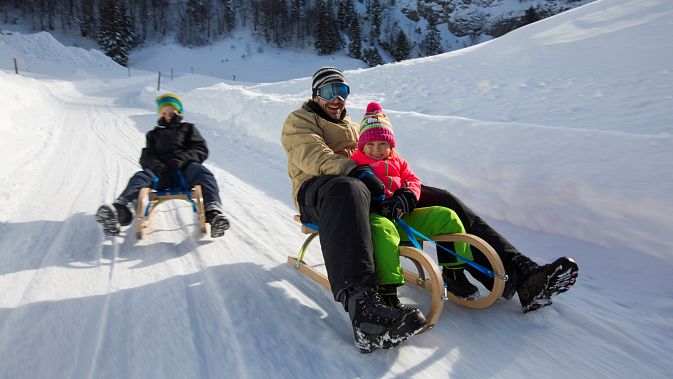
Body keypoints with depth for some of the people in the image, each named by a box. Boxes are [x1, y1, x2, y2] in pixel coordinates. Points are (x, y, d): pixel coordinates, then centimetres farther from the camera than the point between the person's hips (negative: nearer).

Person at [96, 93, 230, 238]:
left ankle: (213, 214, -56)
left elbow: (201, 150, 10)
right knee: (140, 177, -27)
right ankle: (121, 211, -56)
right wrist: (155, 164, -8)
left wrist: (182, 158, -12)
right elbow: (146, 157, 19)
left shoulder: (188, 128, 24)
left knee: (203, 174, -33)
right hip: (161, 173, 2)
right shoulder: (154, 134, 31)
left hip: (185, 169, -2)